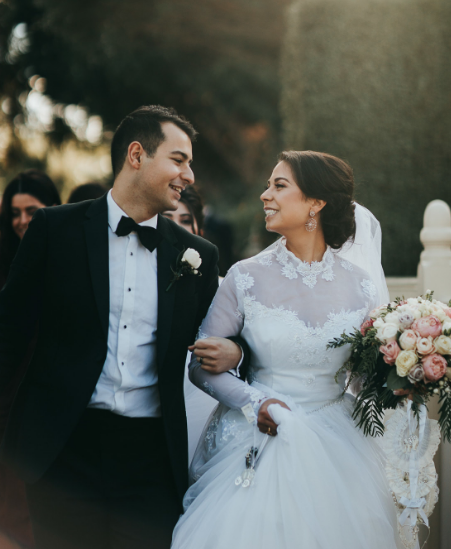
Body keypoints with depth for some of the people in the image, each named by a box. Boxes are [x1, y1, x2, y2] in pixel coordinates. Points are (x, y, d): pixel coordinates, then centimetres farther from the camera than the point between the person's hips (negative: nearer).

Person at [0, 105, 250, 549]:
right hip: (65, 446, -2)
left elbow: (210, 339, 19)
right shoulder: (56, 228, 1)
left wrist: (232, 351, -5)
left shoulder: (197, 254, 8)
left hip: (153, 453, 2)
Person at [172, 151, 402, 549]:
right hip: (259, 441, -1)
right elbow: (203, 365, -1)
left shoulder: (361, 286, -2)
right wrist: (253, 403, -15)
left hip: (336, 448, 1)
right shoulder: (247, 277, -5)